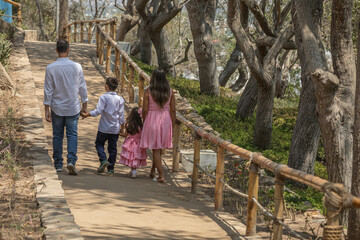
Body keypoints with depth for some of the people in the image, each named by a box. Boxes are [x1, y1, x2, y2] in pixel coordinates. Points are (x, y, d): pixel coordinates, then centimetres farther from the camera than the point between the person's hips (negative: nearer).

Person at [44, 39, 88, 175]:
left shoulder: (51, 68, -8)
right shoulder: (76, 67, -5)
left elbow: (48, 90, -5)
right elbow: (82, 87, 1)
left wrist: (47, 109, 0)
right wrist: (84, 105, 12)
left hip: (57, 108, 0)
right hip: (73, 108, 0)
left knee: (57, 136, 10)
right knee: (72, 135, 3)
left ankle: (58, 164, 16)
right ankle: (71, 160, -16)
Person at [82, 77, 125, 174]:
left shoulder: (104, 97, -12)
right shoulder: (120, 99, 0)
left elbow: (98, 110, -19)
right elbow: (122, 115, 3)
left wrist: (87, 114, -10)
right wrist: (122, 126, 13)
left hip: (104, 128, -3)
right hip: (115, 129, 3)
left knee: (99, 144, 13)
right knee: (112, 147, 10)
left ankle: (103, 160, -8)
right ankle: (111, 168, 12)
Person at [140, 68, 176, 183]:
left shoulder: (148, 91, -11)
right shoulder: (170, 91, -3)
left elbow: (145, 110, -9)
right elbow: (172, 110, 0)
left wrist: (144, 122, 8)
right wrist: (173, 125, 8)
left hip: (152, 119, -3)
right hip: (165, 120, 3)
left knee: (156, 149, 5)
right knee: (159, 148, 19)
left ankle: (161, 175, 2)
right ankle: (152, 171, 31)